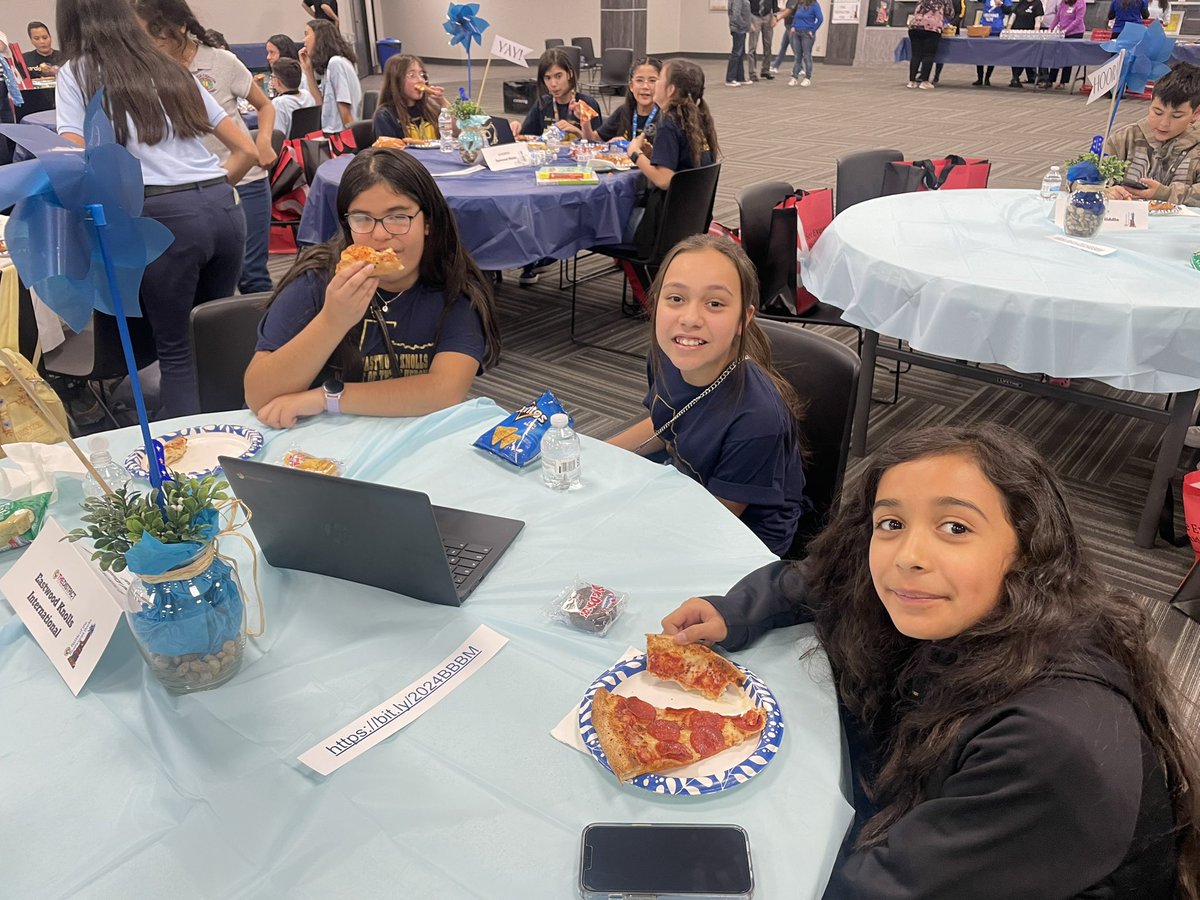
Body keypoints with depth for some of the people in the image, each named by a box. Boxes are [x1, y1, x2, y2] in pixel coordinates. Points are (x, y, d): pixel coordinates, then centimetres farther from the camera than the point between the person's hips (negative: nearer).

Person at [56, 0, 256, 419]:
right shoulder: (173, 70, 25)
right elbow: (246, 151, 21)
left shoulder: (76, 73, 10)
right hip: (225, 208, 5)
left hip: (165, 216, -5)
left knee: (175, 349, 3)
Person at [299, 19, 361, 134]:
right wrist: (308, 69, 9)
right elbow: (321, 104, 8)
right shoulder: (328, 65, 15)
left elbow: (344, 108, -14)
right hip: (333, 133, 8)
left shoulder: (336, 63, -11)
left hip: (341, 134, -8)